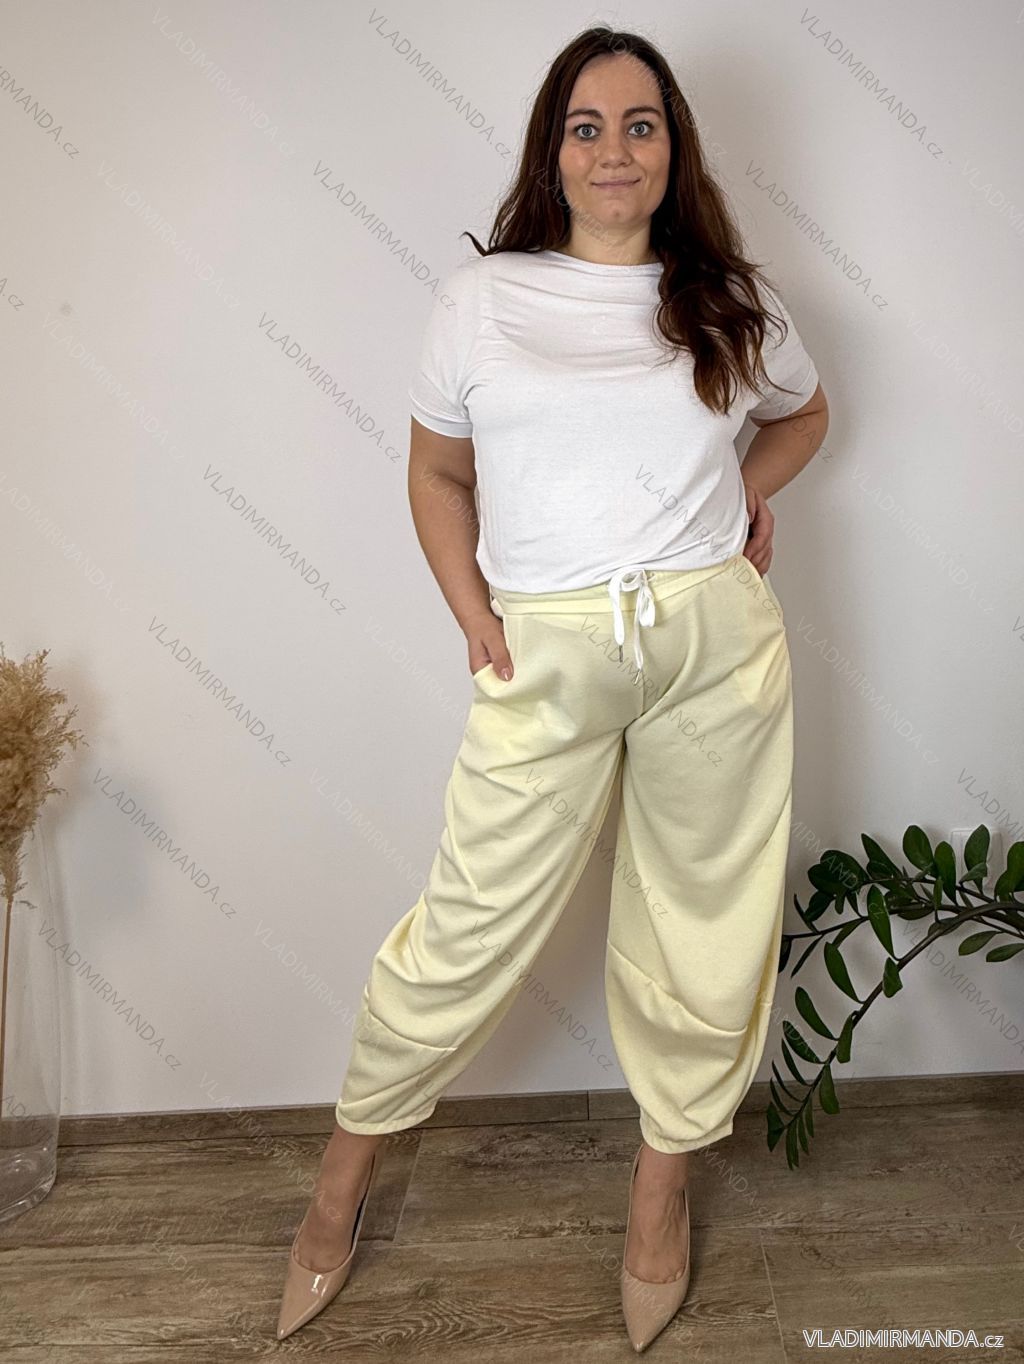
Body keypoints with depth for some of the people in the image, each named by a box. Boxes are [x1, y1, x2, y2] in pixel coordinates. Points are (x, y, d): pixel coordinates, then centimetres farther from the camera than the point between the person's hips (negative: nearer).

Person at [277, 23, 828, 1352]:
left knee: (705, 925, 11)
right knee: (470, 929, 3)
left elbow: (804, 410, 27)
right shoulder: (483, 296, 5)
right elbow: (438, 474, 9)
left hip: (719, 637, 3)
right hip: (550, 652, -2)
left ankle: (664, 1180, 36)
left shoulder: (730, 295, 10)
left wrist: (733, 495, 9)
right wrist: (475, 623, -3)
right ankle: (346, 1170, 28)